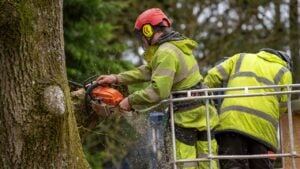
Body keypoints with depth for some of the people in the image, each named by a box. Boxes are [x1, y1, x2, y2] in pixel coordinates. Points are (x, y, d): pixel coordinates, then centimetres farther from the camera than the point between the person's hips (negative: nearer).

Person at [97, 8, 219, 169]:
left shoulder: (166, 53, -16)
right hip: (204, 113, 9)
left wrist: (130, 100, -11)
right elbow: (148, 71, 20)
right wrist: (116, 78, 18)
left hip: (187, 117, -9)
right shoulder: (177, 45, 14)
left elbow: (158, 91, -24)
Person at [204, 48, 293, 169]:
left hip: (231, 121, 0)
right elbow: (281, 106, 14)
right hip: (263, 126, 0)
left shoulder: (241, 58, 26)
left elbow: (213, 76, 17)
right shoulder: (284, 72, 20)